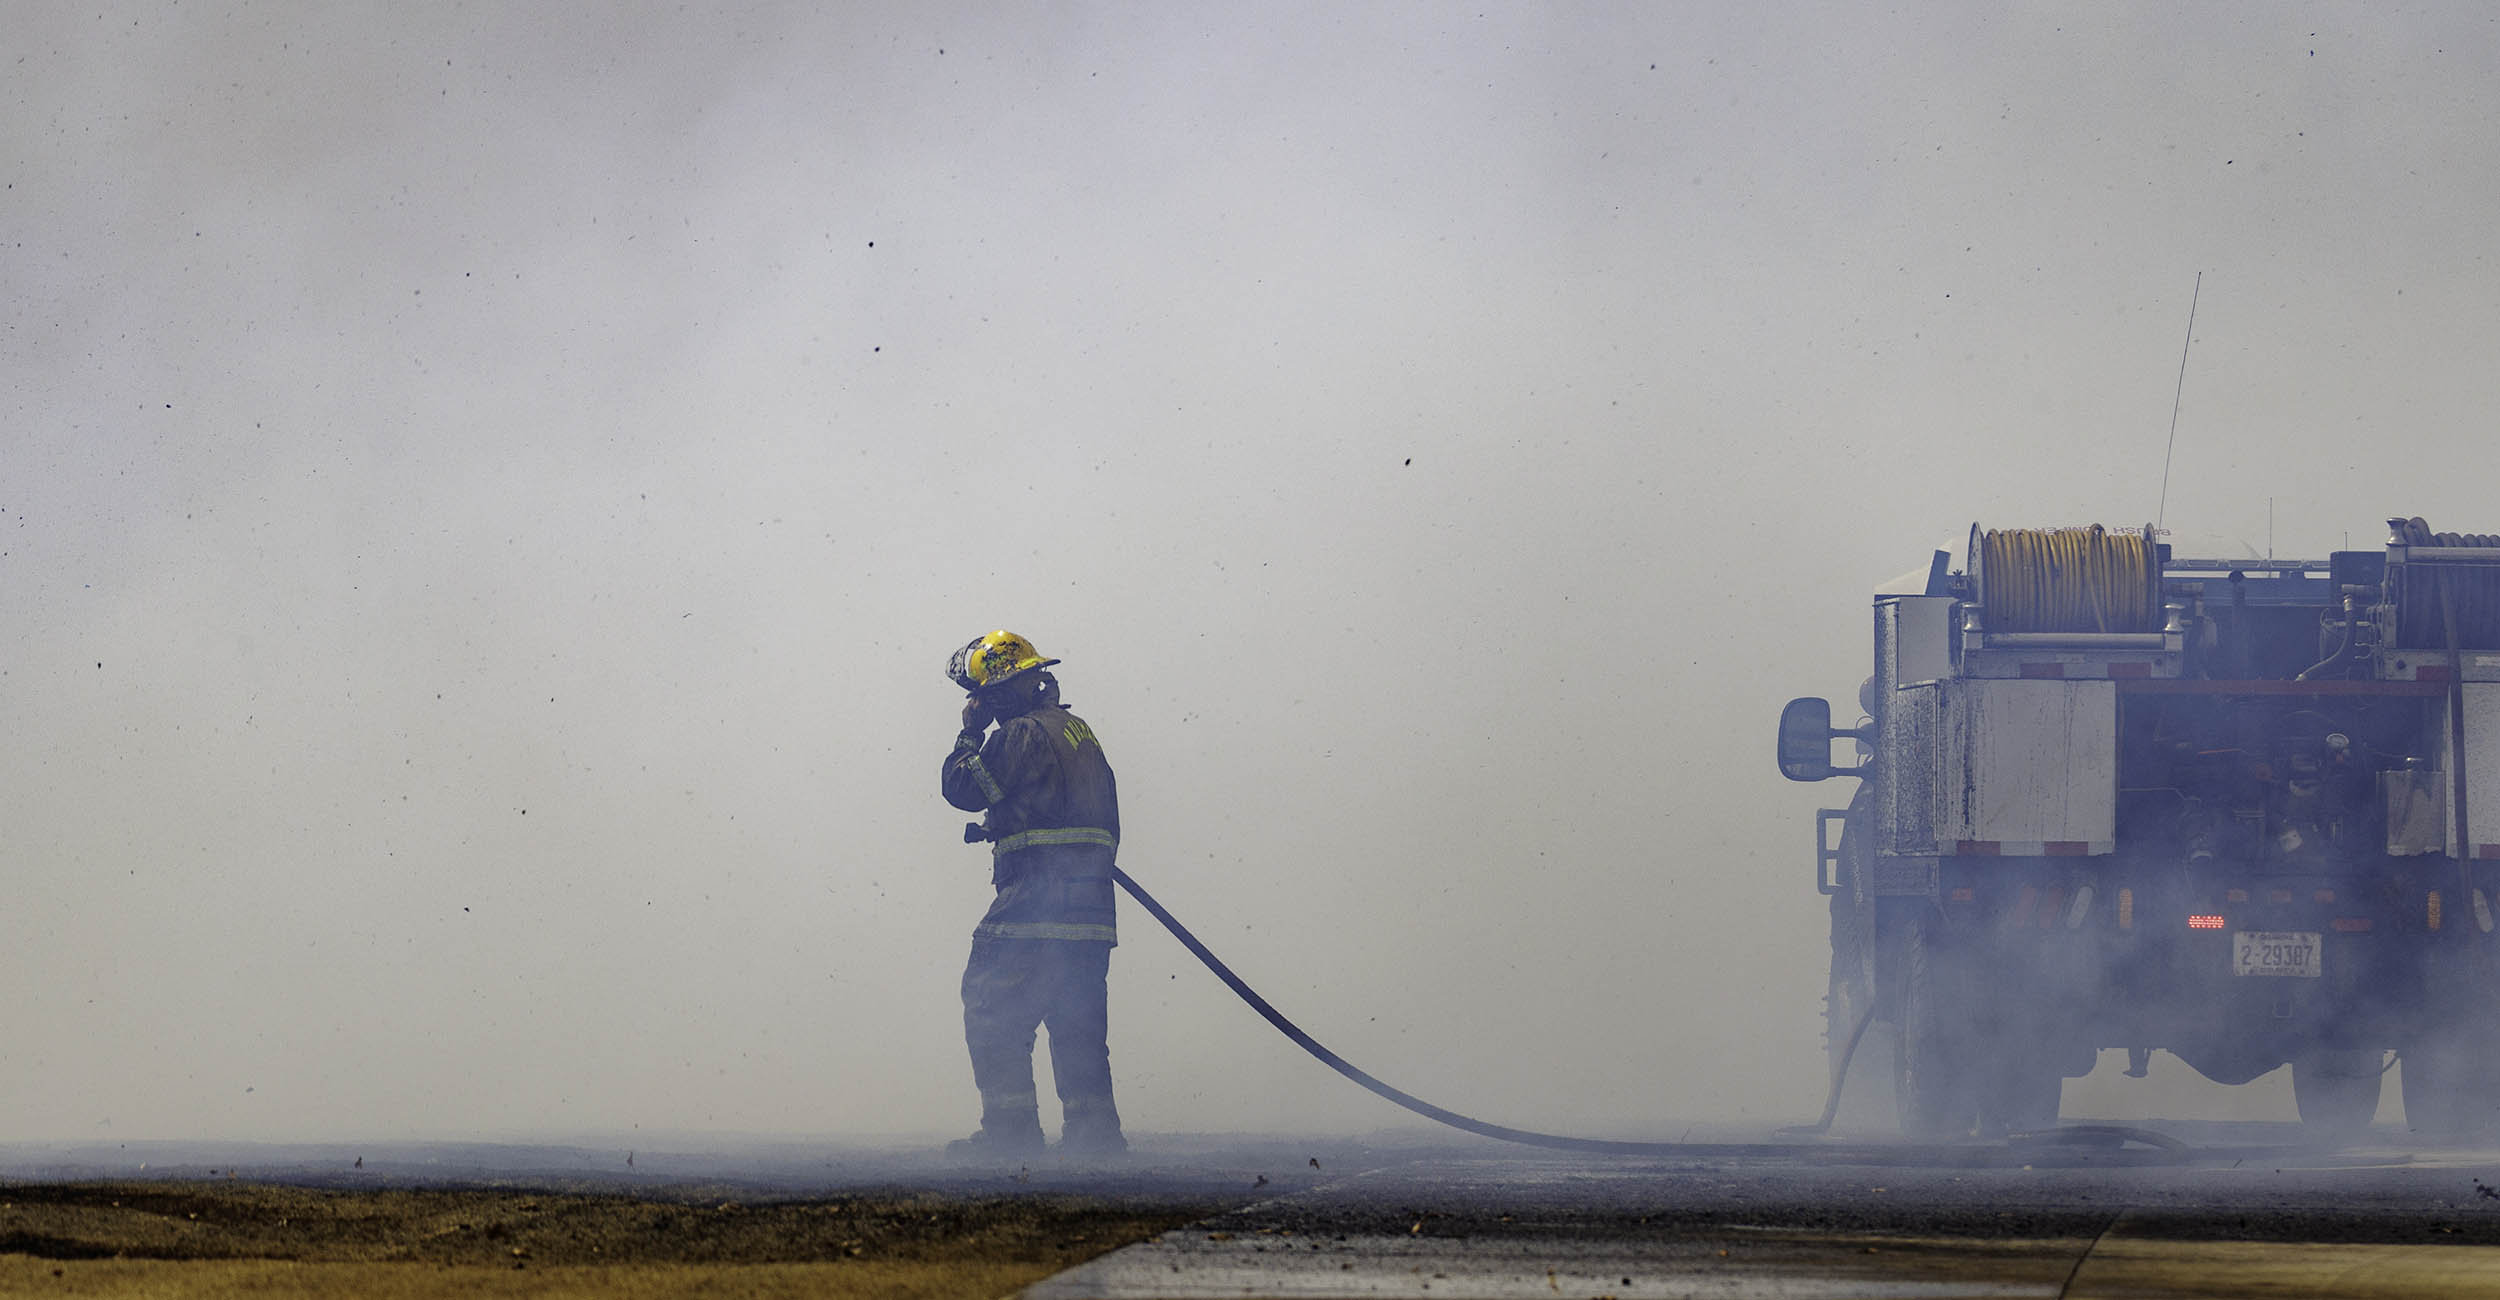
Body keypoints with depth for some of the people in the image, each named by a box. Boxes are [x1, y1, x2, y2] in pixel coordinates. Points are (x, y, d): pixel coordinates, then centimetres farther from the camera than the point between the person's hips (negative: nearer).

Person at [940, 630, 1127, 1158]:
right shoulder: (1078, 730, 19)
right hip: (1090, 905, 9)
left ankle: (1010, 1129, -7)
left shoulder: (1023, 735, -10)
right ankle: (1094, 1129, 7)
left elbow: (962, 788, -5)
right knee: (1077, 1021, 11)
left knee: (992, 1011, -4)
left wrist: (970, 731, 8)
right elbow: (1106, 821, 22)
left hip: (1036, 898, -9)